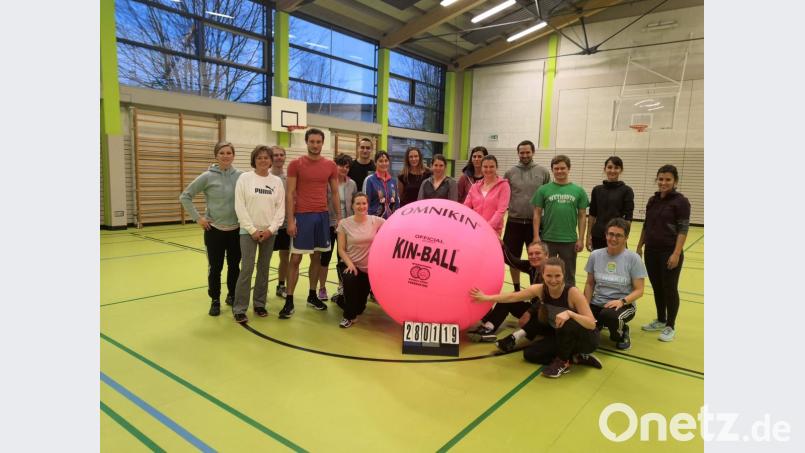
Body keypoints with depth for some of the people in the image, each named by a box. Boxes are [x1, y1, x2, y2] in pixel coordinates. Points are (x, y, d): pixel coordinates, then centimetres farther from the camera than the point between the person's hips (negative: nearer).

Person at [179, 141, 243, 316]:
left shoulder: (241, 176, -2)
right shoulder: (208, 176, -7)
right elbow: (185, 196, -2)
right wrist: (197, 217, -7)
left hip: (236, 230, 2)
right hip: (214, 230, -2)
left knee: (234, 267, 12)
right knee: (215, 268, 6)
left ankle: (232, 296, 30)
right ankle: (215, 300, 22)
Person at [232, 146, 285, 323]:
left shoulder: (277, 181, 5)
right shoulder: (244, 178, -2)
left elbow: (281, 208, 3)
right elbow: (240, 207, -6)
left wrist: (271, 229, -8)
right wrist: (252, 229, -12)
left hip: (270, 232, 3)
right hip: (249, 231, -3)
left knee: (264, 269, 10)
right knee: (247, 269, -6)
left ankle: (260, 304, 22)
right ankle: (239, 309, 3)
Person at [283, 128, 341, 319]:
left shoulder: (331, 165, 6)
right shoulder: (296, 164, -3)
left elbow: (335, 193, 11)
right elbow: (290, 194, -4)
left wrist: (339, 218, 7)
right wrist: (290, 220, -10)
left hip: (323, 215, 3)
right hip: (302, 216, -3)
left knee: (317, 257, 11)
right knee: (295, 259, -1)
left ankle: (312, 295, 24)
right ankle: (289, 301, 6)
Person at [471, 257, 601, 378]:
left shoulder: (573, 292, -28)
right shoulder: (540, 289, -14)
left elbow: (592, 323, -32)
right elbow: (512, 297, -2)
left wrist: (569, 313, -47)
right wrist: (487, 298, -2)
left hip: (586, 339, -6)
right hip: (563, 338, 6)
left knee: (567, 323, -37)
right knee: (529, 354, -5)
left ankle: (563, 362, -10)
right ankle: (576, 357, 3)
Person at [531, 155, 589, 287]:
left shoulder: (578, 191, 2)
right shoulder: (543, 190, 0)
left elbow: (582, 216, 3)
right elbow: (537, 214, 1)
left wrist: (581, 239, -1)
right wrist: (536, 236, -6)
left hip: (569, 241, 1)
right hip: (547, 239, 0)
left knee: (569, 276, 13)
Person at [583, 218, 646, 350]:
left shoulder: (633, 258, -9)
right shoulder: (595, 255, 0)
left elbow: (639, 290, -7)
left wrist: (622, 301, -24)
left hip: (624, 305, -3)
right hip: (597, 303, 3)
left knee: (609, 315, -39)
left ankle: (622, 333, 0)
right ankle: (599, 324, 16)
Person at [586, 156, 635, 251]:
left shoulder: (626, 191, -3)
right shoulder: (597, 190, 6)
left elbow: (628, 218, -5)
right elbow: (592, 214, 8)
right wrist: (589, 235, 4)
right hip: (597, 236, 3)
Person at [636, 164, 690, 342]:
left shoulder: (681, 201, -9)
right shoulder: (653, 200, 9)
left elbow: (683, 230, -13)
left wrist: (676, 254, -19)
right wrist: (639, 247, 13)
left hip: (669, 253, -6)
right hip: (651, 251, 6)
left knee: (669, 289, 3)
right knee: (657, 288, 14)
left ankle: (670, 327, 16)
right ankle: (660, 321, 29)